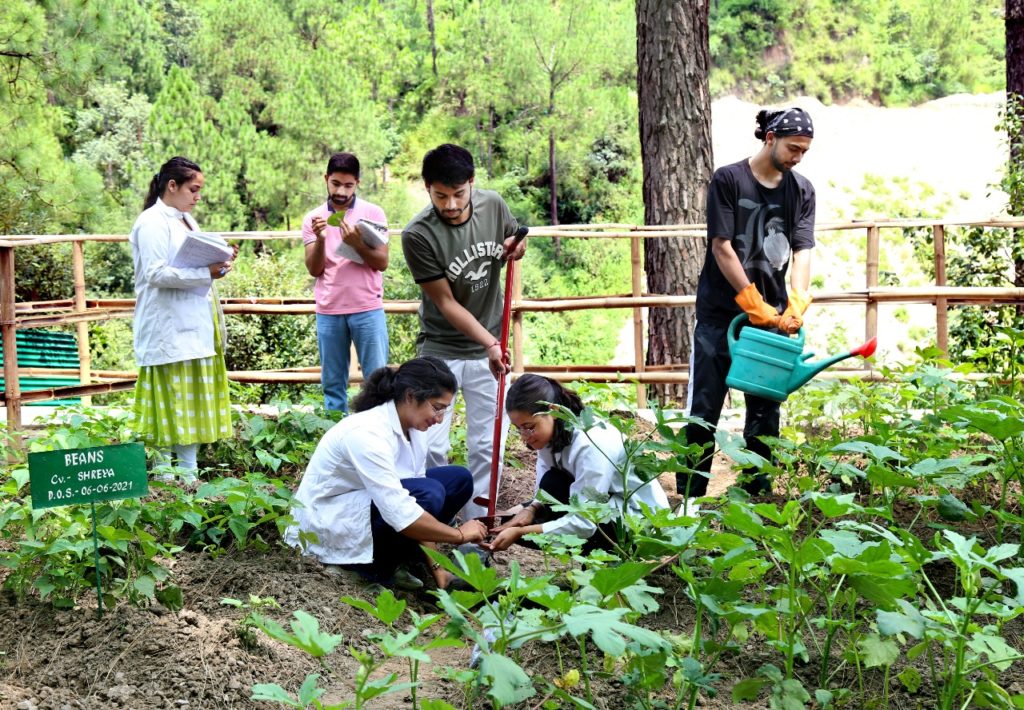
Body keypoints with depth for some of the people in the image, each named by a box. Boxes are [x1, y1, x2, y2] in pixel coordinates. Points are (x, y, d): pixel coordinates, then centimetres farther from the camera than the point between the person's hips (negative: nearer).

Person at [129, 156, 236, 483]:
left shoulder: (187, 220, 17)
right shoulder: (152, 223, -11)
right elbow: (157, 273, -21)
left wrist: (219, 261, 8)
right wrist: (207, 272, -22)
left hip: (194, 328, 9)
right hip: (169, 330, -9)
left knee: (194, 404, 10)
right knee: (171, 404, -5)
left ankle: (189, 473, 15)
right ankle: (167, 476, 0)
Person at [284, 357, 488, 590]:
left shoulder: (414, 428, -3)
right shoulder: (368, 433, -30)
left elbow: (416, 503, -1)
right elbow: (401, 514, -34)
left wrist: (436, 565, -6)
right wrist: (459, 534, -22)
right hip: (327, 522, -9)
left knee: (459, 479, 0)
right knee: (429, 493, -28)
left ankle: (391, 560, 2)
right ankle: (374, 569, -9)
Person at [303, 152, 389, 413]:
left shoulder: (373, 213, 2)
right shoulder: (313, 219, 8)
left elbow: (382, 263, -3)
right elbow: (314, 269, 3)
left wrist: (357, 244, -20)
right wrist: (320, 240, -15)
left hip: (367, 309, -2)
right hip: (328, 312, 2)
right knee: (332, 384, 6)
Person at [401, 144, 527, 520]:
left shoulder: (494, 205, -9)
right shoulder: (418, 234, -21)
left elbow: (514, 240, 14)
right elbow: (446, 304, -17)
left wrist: (516, 248, -10)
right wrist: (490, 343, -26)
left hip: (490, 346, 3)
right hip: (441, 349, -3)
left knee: (487, 446, 5)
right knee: (431, 445, -6)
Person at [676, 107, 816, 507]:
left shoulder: (802, 190, 7)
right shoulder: (728, 180, -6)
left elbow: (802, 251, 0)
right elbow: (722, 248, -11)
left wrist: (796, 305, -16)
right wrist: (755, 305, -15)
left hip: (773, 317, 4)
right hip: (721, 313, -4)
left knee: (766, 410, 7)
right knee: (704, 408, -1)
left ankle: (757, 494, 15)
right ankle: (689, 494, 6)